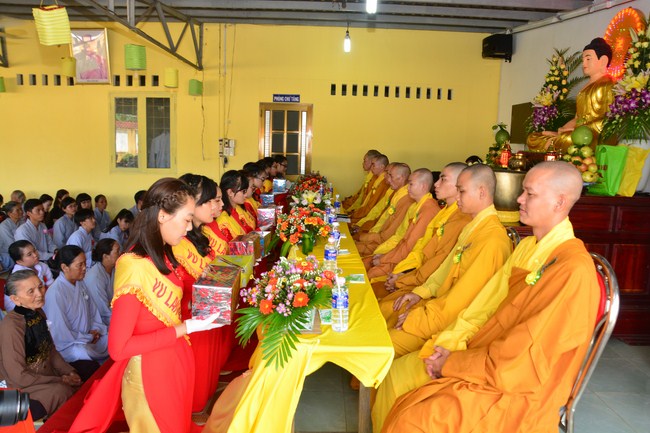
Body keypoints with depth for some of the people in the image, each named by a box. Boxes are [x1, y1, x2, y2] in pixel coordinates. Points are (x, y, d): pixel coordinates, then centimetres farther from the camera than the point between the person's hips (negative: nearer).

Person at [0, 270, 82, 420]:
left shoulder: (38, 314, 0)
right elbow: (18, 376, -20)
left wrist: (70, 372, -4)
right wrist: (59, 380, -14)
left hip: (46, 378, 8)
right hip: (22, 389, -8)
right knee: (61, 390, -28)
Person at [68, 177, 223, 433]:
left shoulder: (161, 255, 0)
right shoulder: (134, 267, -25)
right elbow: (118, 347, -24)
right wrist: (185, 328, -23)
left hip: (176, 363, 8)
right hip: (151, 374, -8)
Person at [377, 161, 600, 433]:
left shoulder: (573, 270, -21)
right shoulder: (527, 247, 8)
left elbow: (520, 358, -22)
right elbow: (484, 304, 7)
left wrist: (451, 364, -15)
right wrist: (447, 344, -6)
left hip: (516, 388, -8)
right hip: (483, 355, 8)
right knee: (395, 374, -2)